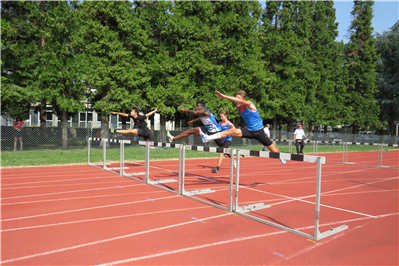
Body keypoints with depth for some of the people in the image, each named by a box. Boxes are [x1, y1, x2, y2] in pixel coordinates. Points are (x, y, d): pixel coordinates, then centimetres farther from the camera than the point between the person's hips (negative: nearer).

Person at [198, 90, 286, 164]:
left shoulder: (249, 104, -22)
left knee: (274, 150, 9)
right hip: (249, 130, 4)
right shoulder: (238, 108, -4)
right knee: (231, 131, -20)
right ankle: (207, 138, -30)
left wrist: (224, 96, -49)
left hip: (258, 131, -4)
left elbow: (239, 101, -42)